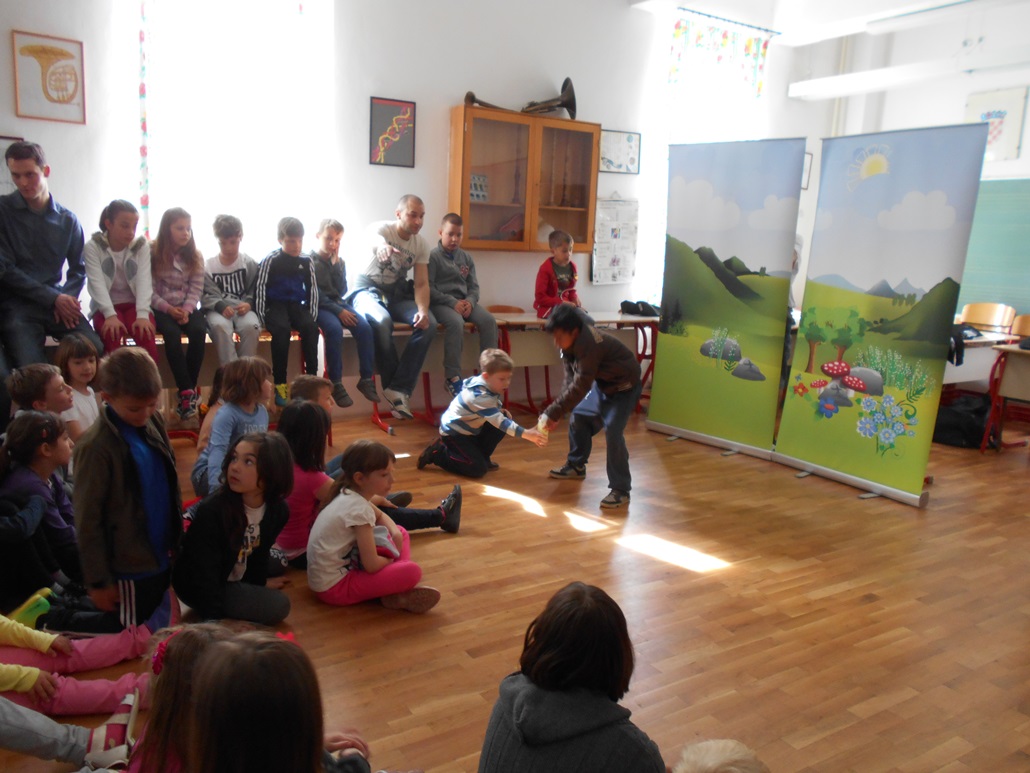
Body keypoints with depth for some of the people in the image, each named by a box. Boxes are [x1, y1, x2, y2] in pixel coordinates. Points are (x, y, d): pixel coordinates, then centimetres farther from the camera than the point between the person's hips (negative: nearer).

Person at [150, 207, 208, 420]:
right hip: (161, 308, -2)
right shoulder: (152, 253, -2)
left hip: (186, 307, 3)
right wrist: (168, 309, -18)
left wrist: (186, 310, -15)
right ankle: (188, 393, -33)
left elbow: (196, 289, 2)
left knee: (199, 331, -29)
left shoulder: (195, 256, 8)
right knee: (171, 333, -33)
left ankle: (187, 392, -23)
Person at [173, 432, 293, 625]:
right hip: (197, 586, -7)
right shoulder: (211, 510, -31)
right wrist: (214, 620, -30)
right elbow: (205, 575, -29)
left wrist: (257, 591, 8)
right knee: (278, 606, -17)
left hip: (236, 580, 7)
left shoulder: (278, 510, -15)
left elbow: (259, 553, 1)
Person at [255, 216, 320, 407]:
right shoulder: (271, 260, -6)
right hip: (275, 305, -3)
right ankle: (280, 384, -27)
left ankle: (311, 378, -18)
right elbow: (260, 288, -6)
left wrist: (312, 316, 4)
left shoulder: (306, 261, 5)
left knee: (310, 327, -27)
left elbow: (312, 289, 12)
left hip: (297, 305, 3)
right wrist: (261, 317, -11)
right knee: (281, 328, -33)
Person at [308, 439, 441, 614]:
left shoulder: (349, 495, 4)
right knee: (412, 572, -28)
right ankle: (396, 596, 0)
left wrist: (395, 533, 3)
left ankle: (396, 589, -3)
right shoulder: (359, 509, -24)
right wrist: (392, 559, -2)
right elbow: (372, 565, -25)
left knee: (402, 534, 14)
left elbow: (381, 516, 24)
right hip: (334, 587, -10)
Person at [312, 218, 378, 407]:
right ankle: (336, 383, -28)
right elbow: (316, 295, -11)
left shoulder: (339, 261, 13)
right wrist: (338, 311, -19)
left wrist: (336, 264, -5)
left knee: (364, 327, -22)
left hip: (339, 303, 5)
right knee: (335, 329, -34)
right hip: (319, 306, -5)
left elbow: (342, 291, 2)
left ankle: (366, 379, -16)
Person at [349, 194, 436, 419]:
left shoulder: (422, 245, -1)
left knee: (429, 323, -23)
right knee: (382, 321, -38)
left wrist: (422, 310, -26)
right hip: (368, 288, -5)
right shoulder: (382, 228, -15)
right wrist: (382, 246, -70)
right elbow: (374, 237, -42)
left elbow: (422, 284, -4)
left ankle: (398, 388, -22)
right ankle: (396, 387, -19)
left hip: (396, 293, 5)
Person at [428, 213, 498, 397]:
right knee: (456, 322, -36)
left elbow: (474, 286, 13)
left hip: (464, 302, 5)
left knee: (489, 320, -21)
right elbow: (428, 288, -10)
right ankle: (452, 376, -28)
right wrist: (452, 302, -20)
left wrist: (470, 302, -11)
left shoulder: (466, 258, 15)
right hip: (441, 303, -5)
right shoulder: (433, 256, -2)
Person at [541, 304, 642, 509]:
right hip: (602, 384, 9)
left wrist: (552, 413, -34)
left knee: (612, 432, -19)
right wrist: (555, 413, -15)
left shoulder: (589, 345, -37)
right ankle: (576, 466, 33)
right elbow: (570, 380, -7)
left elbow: (580, 386, -37)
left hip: (624, 387, -9)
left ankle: (621, 490, -10)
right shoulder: (572, 342, -9)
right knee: (578, 418, 13)